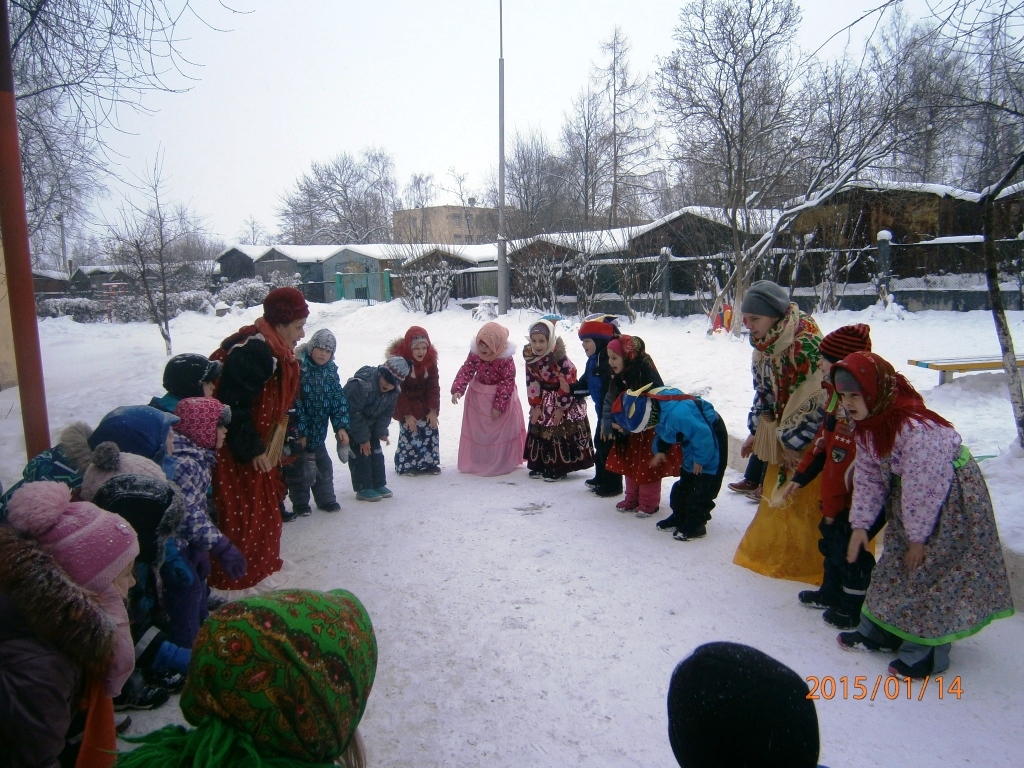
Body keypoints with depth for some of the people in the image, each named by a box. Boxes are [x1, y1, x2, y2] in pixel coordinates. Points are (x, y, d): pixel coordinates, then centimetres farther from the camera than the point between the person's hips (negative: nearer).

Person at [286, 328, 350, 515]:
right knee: (298, 468, 5)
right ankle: (300, 503, 21)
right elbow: (294, 402, -22)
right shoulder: (298, 367, -20)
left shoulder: (331, 369, 1)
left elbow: (339, 399, 0)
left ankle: (326, 499, 30)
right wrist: (299, 432, -21)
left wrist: (341, 426, -10)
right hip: (297, 433, -6)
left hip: (318, 432, 6)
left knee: (323, 465, 16)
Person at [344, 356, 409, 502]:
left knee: (376, 452, 8)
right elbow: (352, 413, -31)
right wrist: (362, 438, -25)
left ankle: (379, 484, 19)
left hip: (369, 423, 7)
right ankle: (363, 489, 0)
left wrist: (381, 432, -13)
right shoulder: (360, 384, -36)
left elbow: (387, 412, -1)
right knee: (360, 453, -9)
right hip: (349, 423, -7)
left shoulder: (393, 392, -14)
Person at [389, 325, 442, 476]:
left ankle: (429, 463, 17)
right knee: (409, 434, -7)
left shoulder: (430, 359, -9)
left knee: (431, 431, 3)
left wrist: (433, 410, -10)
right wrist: (407, 414, -20)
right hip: (405, 405, -5)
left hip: (424, 404, 5)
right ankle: (406, 465, 9)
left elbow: (433, 386, -6)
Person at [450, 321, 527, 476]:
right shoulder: (475, 353, -17)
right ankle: (474, 461, 28)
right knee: (476, 430, 13)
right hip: (478, 396, 3)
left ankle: (502, 462, 25)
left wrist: (499, 405, -21)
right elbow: (466, 371, -16)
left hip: (501, 395, -3)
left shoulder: (506, 358, -26)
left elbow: (507, 382, -22)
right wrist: (457, 390, -31)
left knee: (502, 431, 9)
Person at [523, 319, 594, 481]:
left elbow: (568, 383, -23)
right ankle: (540, 465, 24)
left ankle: (559, 468, 6)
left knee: (562, 434, -3)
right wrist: (535, 405, -5)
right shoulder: (530, 357, -7)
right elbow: (532, 382, -1)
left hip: (565, 401, -7)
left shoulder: (560, 357, -27)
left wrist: (561, 407, -19)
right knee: (540, 431, 13)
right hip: (544, 401, 7)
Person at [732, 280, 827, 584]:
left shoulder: (806, 342, -23)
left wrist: (793, 440, -18)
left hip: (810, 441, -8)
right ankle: (772, 555, 34)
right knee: (776, 499, 18)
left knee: (809, 504, 2)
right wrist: (756, 431, 11)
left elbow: (815, 398, -23)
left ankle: (812, 566, 18)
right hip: (781, 437, 8)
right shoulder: (763, 345, 4)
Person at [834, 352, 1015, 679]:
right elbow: (867, 475, 0)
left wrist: (917, 535, -18)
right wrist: (860, 524, -2)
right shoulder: (867, 425, -7)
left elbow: (922, 488, -29)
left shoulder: (915, 428, -35)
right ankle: (881, 630, 28)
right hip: (909, 498, 9)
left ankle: (927, 650, 13)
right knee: (895, 565, 15)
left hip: (952, 498, -8)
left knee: (929, 571, -3)